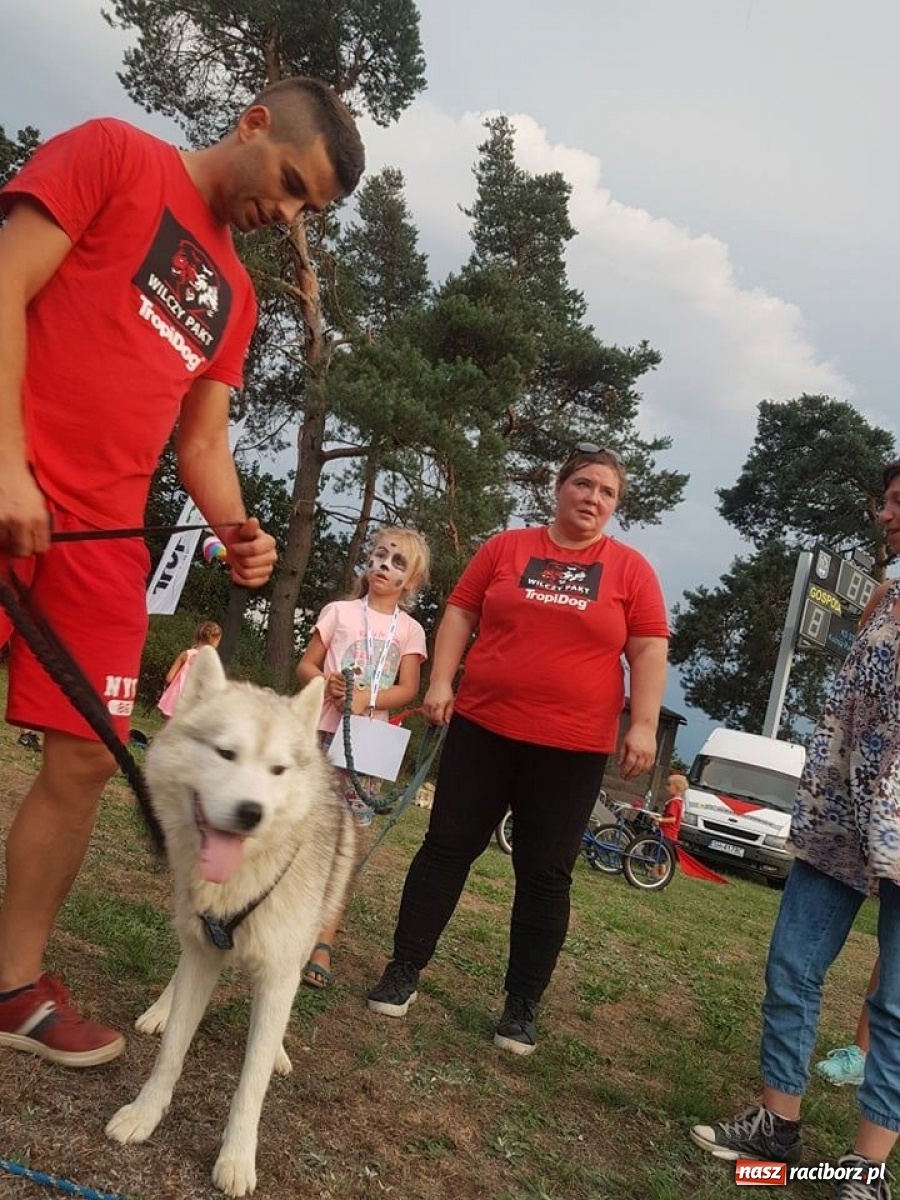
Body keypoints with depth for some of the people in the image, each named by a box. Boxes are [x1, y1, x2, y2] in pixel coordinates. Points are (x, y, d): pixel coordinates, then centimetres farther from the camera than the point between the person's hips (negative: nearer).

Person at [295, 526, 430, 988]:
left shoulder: (409, 629, 6)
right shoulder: (339, 611, 6)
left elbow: (407, 689, 0)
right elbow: (305, 665, 6)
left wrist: (367, 699, -17)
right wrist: (325, 681, -15)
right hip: (321, 731, 0)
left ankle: (323, 944, 0)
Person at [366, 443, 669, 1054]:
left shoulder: (631, 569, 3)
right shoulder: (506, 547, 5)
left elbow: (649, 650, 1)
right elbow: (461, 614, 8)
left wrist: (644, 724, -8)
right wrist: (441, 682, -2)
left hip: (572, 747, -1)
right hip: (483, 729, 1)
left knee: (546, 877, 6)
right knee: (446, 849, 6)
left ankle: (523, 1004, 17)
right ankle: (404, 971, 19)